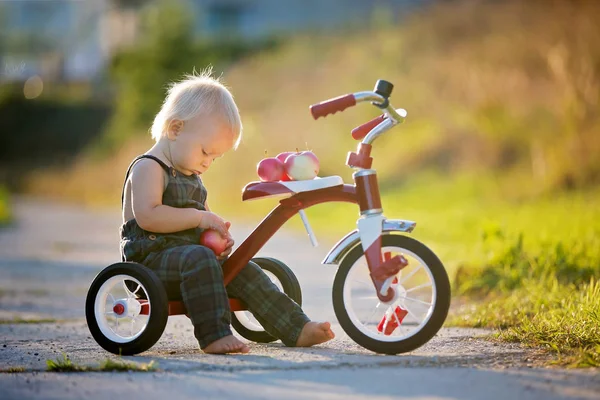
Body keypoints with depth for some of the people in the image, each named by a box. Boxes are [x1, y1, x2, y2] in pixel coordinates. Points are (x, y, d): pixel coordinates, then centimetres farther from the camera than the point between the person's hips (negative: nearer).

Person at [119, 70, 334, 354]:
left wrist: (218, 234, 9)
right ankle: (214, 336, -42)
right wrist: (199, 217, -21)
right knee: (199, 259, -36)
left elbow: (202, 223, 33)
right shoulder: (148, 168, -8)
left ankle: (298, 330, -7)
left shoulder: (190, 177, 23)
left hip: (186, 254, 9)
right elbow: (147, 216, -24)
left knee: (244, 271, -5)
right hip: (151, 259, -9)